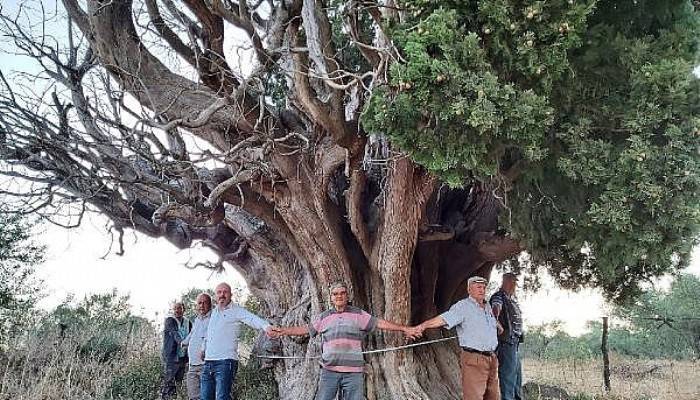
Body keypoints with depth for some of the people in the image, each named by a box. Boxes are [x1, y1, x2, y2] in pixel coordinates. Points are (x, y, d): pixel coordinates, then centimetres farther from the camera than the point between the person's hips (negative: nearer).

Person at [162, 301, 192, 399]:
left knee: (178, 384, 9)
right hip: (171, 358, -6)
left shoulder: (187, 322, 13)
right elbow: (176, 334, -17)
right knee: (168, 383, -9)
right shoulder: (169, 321, -3)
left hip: (183, 357, 6)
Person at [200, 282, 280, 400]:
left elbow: (253, 319, -23)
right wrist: (203, 348, 37)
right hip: (208, 362, 7)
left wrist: (266, 326, -41)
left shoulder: (237, 311, -4)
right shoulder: (214, 312, 18)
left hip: (225, 362, -7)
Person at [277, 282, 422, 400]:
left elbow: (379, 323, 4)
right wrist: (282, 331, 15)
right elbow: (305, 329, 17)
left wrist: (404, 329, 0)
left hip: (354, 371, -1)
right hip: (329, 370, 1)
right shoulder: (324, 317, 11)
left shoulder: (358, 314, 6)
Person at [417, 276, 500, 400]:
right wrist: (423, 326, -36)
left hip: (492, 358, 8)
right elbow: (444, 318, -24)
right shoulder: (463, 306, -9)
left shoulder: (487, 307, 15)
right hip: (474, 358, -8)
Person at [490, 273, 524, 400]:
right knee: (508, 376, -6)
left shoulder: (512, 298, 15)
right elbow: (496, 308, -37)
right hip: (506, 343, -10)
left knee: (517, 375, 22)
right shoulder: (499, 297, -15)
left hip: (515, 343, 10)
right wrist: (495, 319, -56)